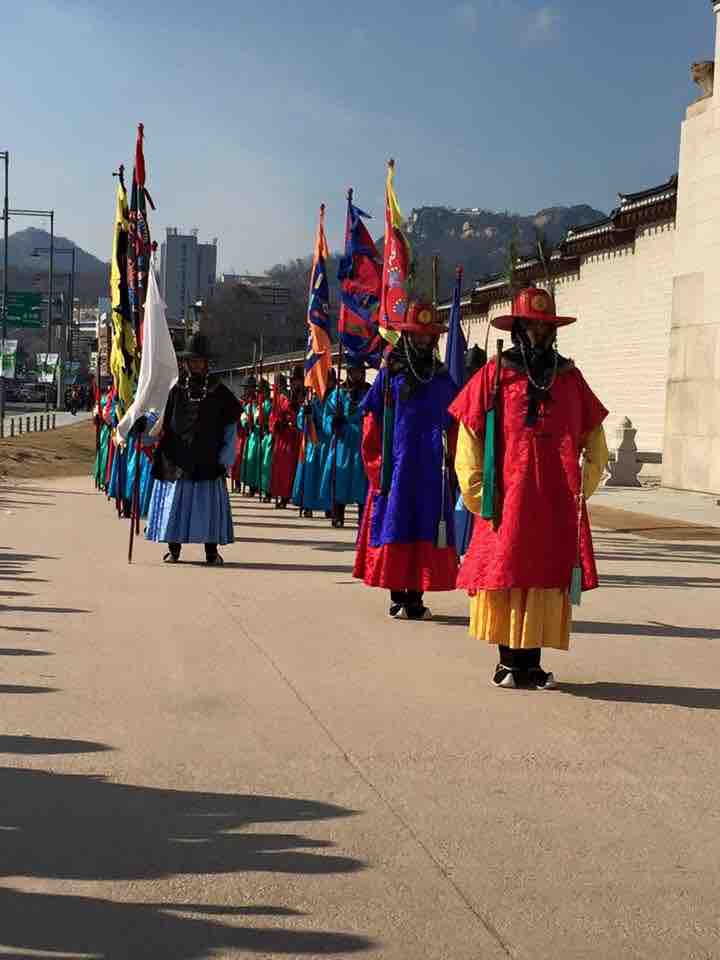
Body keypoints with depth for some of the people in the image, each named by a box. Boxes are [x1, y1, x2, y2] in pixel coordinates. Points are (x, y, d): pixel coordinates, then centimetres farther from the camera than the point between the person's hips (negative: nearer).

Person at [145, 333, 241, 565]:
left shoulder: (218, 391, 4)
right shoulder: (176, 390, 6)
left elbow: (231, 425, 4)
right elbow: (163, 423, 6)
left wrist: (226, 457, -2)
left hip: (207, 459, -1)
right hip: (177, 458, 1)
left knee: (209, 501, -1)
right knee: (175, 501, 2)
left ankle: (211, 550, 6)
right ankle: (173, 548, 12)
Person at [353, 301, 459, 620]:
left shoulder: (442, 378, 11)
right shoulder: (390, 374, 3)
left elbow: (454, 424, 13)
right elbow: (371, 423, 1)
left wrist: (452, 462, 4)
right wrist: (377, 467, -4)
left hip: (432, 471, 2)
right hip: (396, 467, -2)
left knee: (426, 530, 1)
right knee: (394, 526, -1)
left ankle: (414, 597, 7)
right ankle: (398, 597, 6)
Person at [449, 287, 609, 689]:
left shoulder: (570, 376, 11)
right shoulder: (494, 375, 2)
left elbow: (595, 439, 17)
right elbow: (469, 438, 1)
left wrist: (584, 487, 8)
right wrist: (478, 494, -4)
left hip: (558, 505, 3)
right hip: (508, 501, -2)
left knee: (548, 580, 2)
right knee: (505, 578, -2)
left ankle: (531, 662, 11)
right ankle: (509, 661, 9)